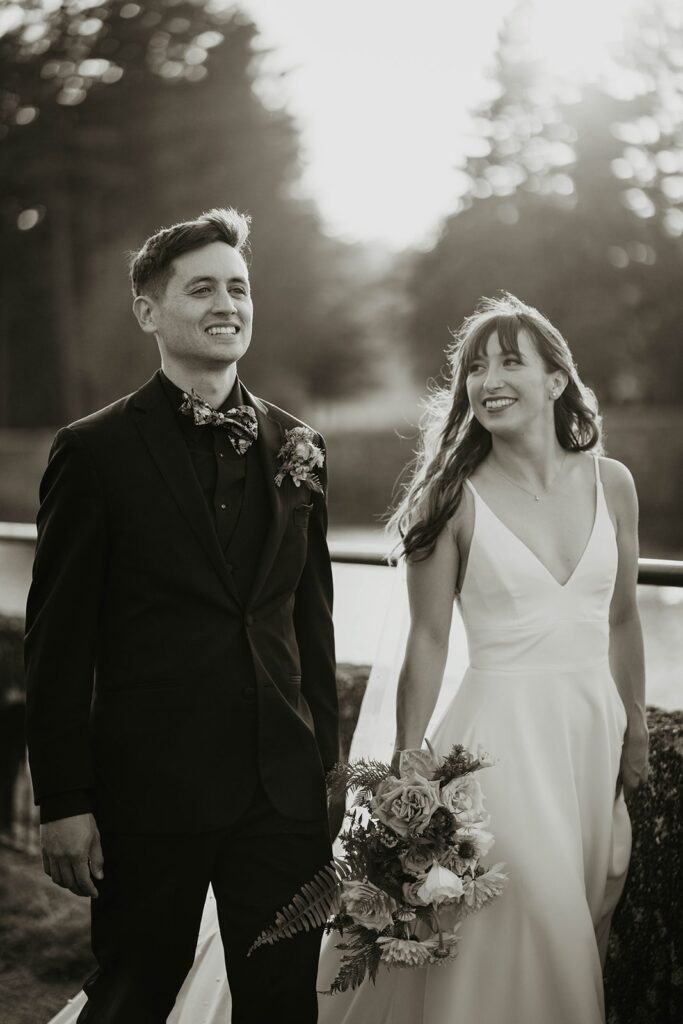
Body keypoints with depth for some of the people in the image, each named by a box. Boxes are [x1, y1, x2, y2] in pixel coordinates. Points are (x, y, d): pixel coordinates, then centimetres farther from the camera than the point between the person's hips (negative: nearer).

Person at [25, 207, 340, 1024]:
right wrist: (64, 802, -9)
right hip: (149, 790, -4)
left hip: (284, 787, 4)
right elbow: (57, 642, -7)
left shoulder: (294, 449, 7)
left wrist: (326, 765, 10)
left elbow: (312, 621, 12)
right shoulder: (95, 452, -7)